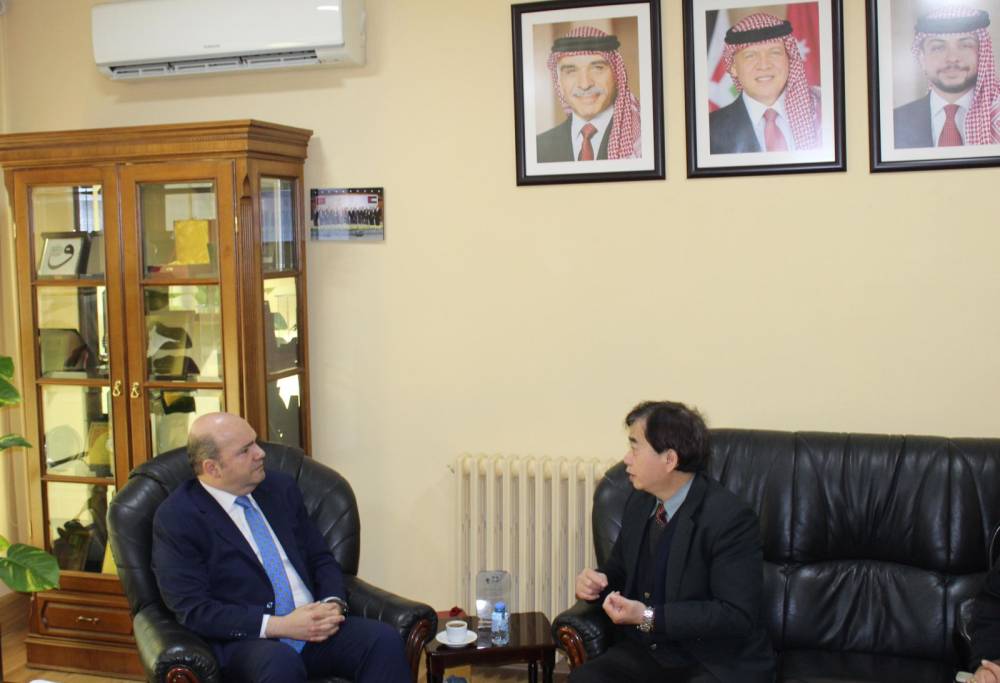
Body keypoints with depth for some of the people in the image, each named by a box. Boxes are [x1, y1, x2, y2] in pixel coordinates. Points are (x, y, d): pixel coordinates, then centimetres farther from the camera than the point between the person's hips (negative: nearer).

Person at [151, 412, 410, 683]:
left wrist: (333, 604, -5)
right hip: (246, 640, -5)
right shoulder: (176, 517, -5)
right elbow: (193, 610, -11)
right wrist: (279, 626, -17)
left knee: (385, 640, -23)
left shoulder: (281, 487, 12)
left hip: (315, 627, 5)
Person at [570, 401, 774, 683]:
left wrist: (649, 617, -24)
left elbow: (738, 616, -20)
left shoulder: (730, 518, -17)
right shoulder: (639, 502, 5)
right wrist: (595, 581, -5)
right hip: (648, 650, 6)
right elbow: (620, 569, 19)